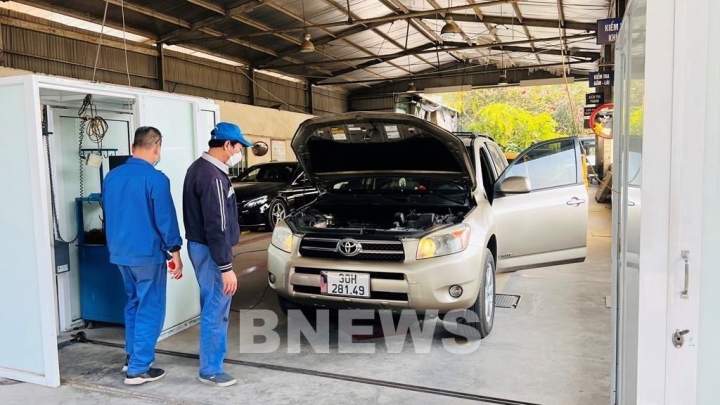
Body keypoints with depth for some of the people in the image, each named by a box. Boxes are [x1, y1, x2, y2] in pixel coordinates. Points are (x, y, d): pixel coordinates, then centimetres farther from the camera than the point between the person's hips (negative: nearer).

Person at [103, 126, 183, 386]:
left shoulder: (112, 177, 6)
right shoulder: (155, 178, -17)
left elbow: (109, 215, 17)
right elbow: (166, 219, -15)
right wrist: (175, 252, -7)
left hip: (120, 252, 8)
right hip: (148, 254, -7)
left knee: (134, 303, 22)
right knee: (149, 309, 3)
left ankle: (131, 356, 31)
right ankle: (138, 369, 8)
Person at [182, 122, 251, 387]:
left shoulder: (198, 168, 11)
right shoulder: (213, 177, -23)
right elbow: (216, 227, -26)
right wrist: (226, 267, -23)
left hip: (198, 244, 11)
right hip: (210, 250, -11)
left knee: (212, 306, 22)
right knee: (215, 309, 0)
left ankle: (213, 351, 38)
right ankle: (210, 370, 11)